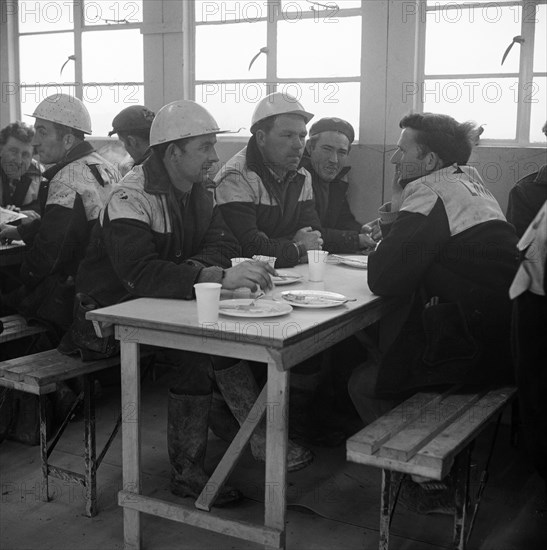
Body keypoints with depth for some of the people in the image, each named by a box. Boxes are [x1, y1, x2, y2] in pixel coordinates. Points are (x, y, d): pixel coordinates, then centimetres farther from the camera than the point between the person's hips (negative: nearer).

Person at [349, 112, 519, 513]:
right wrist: (398, 225, 7)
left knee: (365, 384, 8)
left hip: (470, 352, -9)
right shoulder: (470, 181, 15)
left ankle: (430, 488, 22)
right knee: (383, 337, 25)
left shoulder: (430, 195, -13)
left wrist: (394, 218, 0)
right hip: (503, 338, 9)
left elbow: (382, 280, -15)